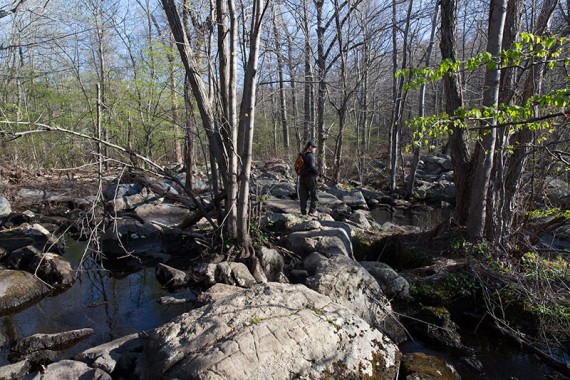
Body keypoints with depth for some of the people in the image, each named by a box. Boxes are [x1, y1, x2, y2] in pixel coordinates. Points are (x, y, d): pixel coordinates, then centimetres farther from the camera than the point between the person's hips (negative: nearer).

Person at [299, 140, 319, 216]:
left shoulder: (302, 155, 9)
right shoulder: (310, 156, -15)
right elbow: (312, 166, -26)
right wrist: (317, 172, -12)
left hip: (302, 177, 7)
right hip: (310, 177, -7)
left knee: (303, 195, 11)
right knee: (314, 195, 7)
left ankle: (303, 211, 14)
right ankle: (312, 211, 8)